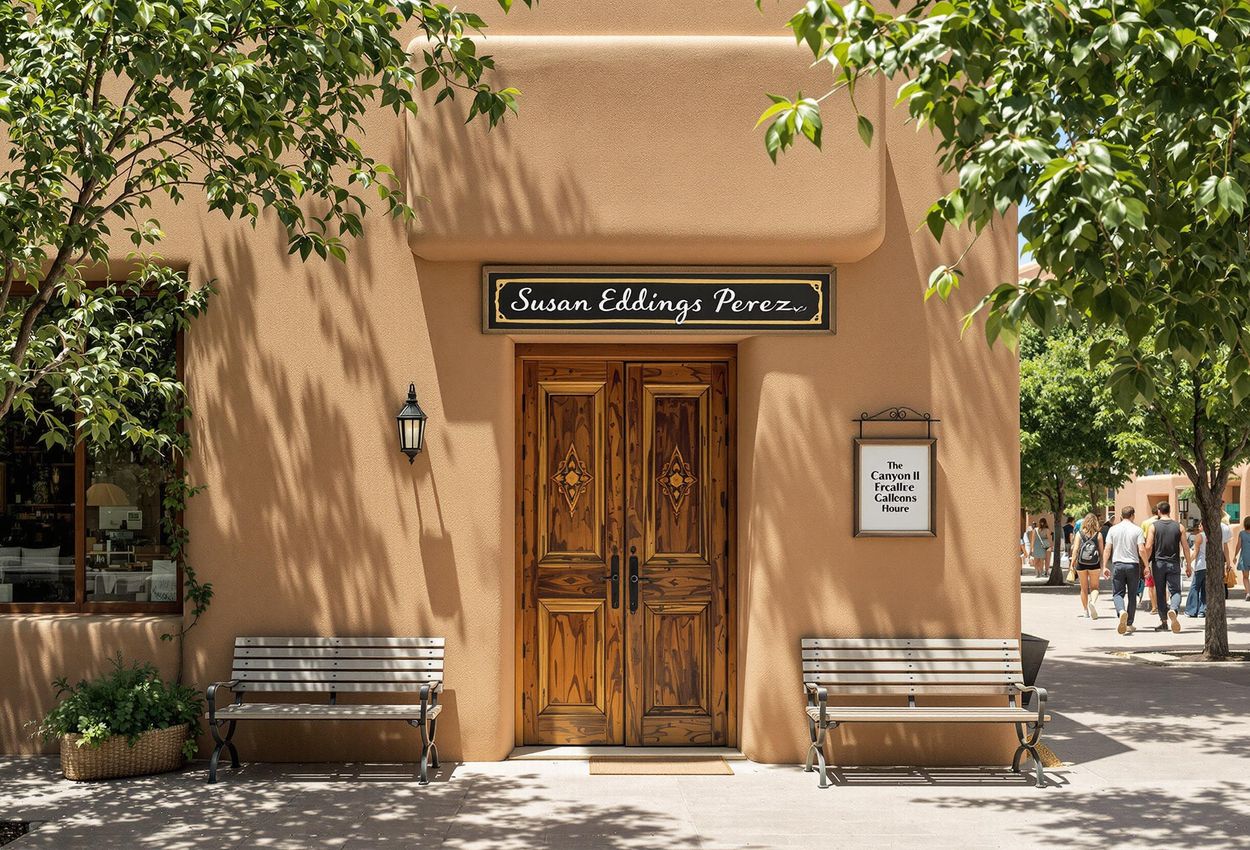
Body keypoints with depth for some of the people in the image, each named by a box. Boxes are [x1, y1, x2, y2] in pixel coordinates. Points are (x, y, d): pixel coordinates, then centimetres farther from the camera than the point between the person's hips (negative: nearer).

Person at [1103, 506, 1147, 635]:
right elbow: (1141, 550, -10)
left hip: (1118, 565, 1)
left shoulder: (1113, 529, 2)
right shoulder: (1137, 530, -3)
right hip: (1133, 565, 0)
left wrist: (1105, 566, 2)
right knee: (1132, 595, 10)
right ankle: (1129, 624, 12)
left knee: (1117, 593, 5)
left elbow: (1107, 549, -1)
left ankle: (1122, 611, -26)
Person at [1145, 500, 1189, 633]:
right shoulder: (1178, 526, 2)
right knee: (1175, 590, 2)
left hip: (1158, 563, -1)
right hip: (1174, 563, 1)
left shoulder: (1154, 526, -3)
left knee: (1160, 593, 8)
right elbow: (1185, 547, 2)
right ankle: (1173, 610, -28)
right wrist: (1188, 565, 10)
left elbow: (1148, 547, -9)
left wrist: (1146, 563, -1)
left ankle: (1164, 622, 12)